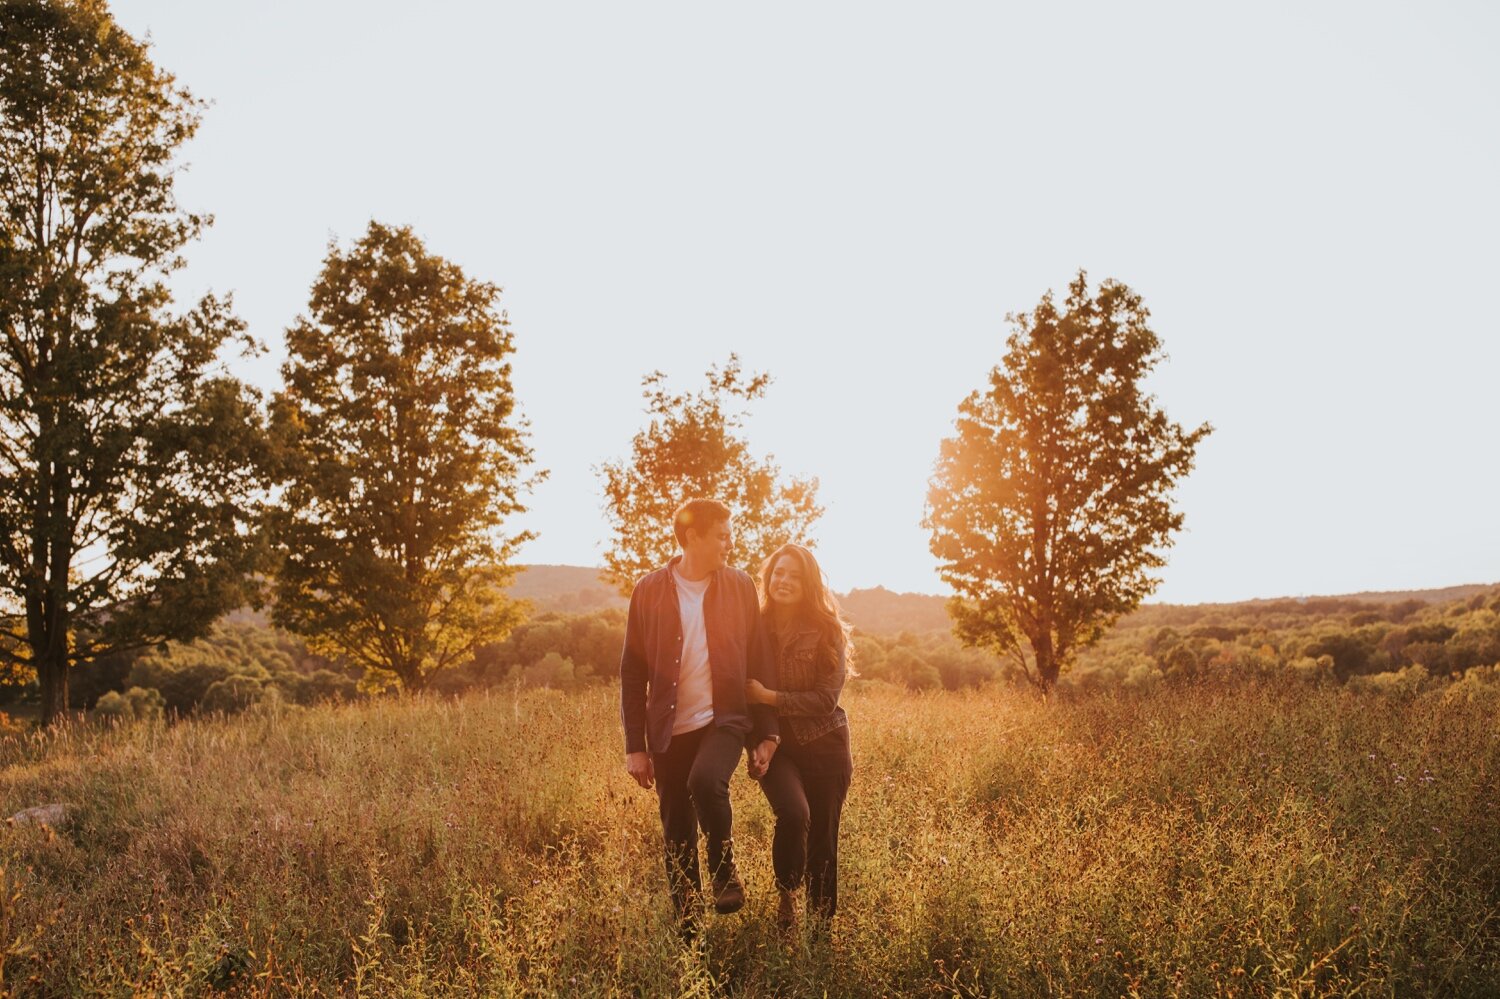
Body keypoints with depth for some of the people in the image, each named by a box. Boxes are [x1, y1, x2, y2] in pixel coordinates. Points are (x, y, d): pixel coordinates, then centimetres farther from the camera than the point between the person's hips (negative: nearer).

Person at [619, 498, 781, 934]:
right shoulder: (650, 591, -2)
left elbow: (761, 663, 3)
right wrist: (635, 745, -2)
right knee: (678, 836, 6)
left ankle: (725, 871, -5)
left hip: (725, 718, -1)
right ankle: (687, 929, 21)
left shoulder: (740, 587, 1)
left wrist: (767, 733, -2)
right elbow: (632, 673, 1)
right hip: (670, 730, 1)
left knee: (706, 781, -30)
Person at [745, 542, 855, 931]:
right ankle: (786, 895, -1)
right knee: (794, 814, -26)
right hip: (775, 746, 0)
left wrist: (770, 697, -16)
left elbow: (826, 698, -10)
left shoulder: (826, 631, -5)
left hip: (824, 746, 0)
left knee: (823, 839, 4)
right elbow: (743, 690, 4)